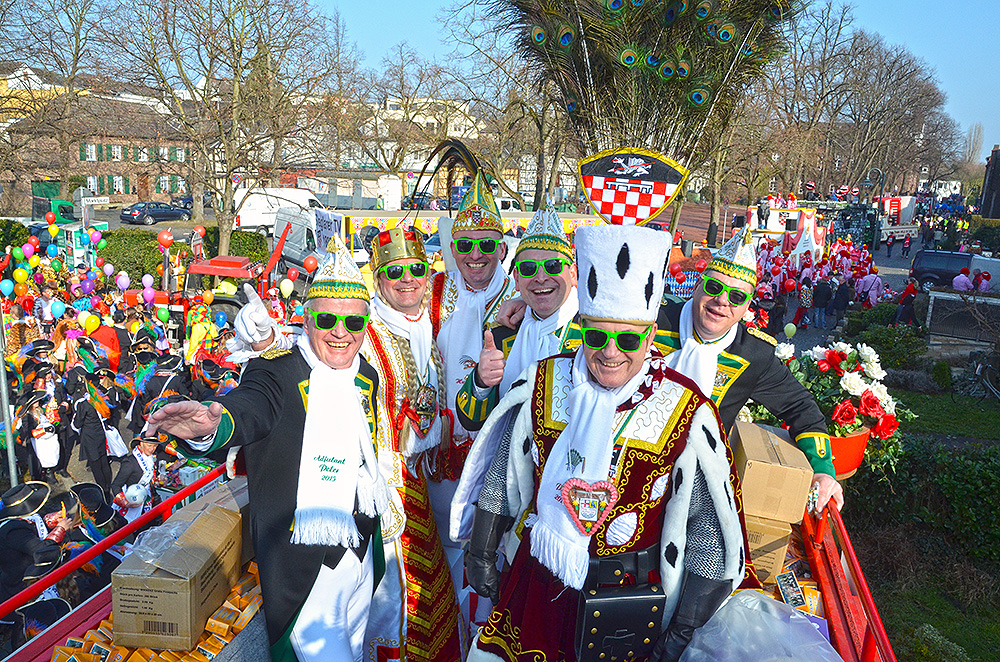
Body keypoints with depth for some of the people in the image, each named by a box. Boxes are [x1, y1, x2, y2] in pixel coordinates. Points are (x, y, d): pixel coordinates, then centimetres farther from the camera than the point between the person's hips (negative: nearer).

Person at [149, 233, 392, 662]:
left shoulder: (366, 377, 4)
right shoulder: (279, 372, -16)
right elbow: (249, 409, -39)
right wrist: (211, 426, -59)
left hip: (361, 550, 6)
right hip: (303, 558, -6)